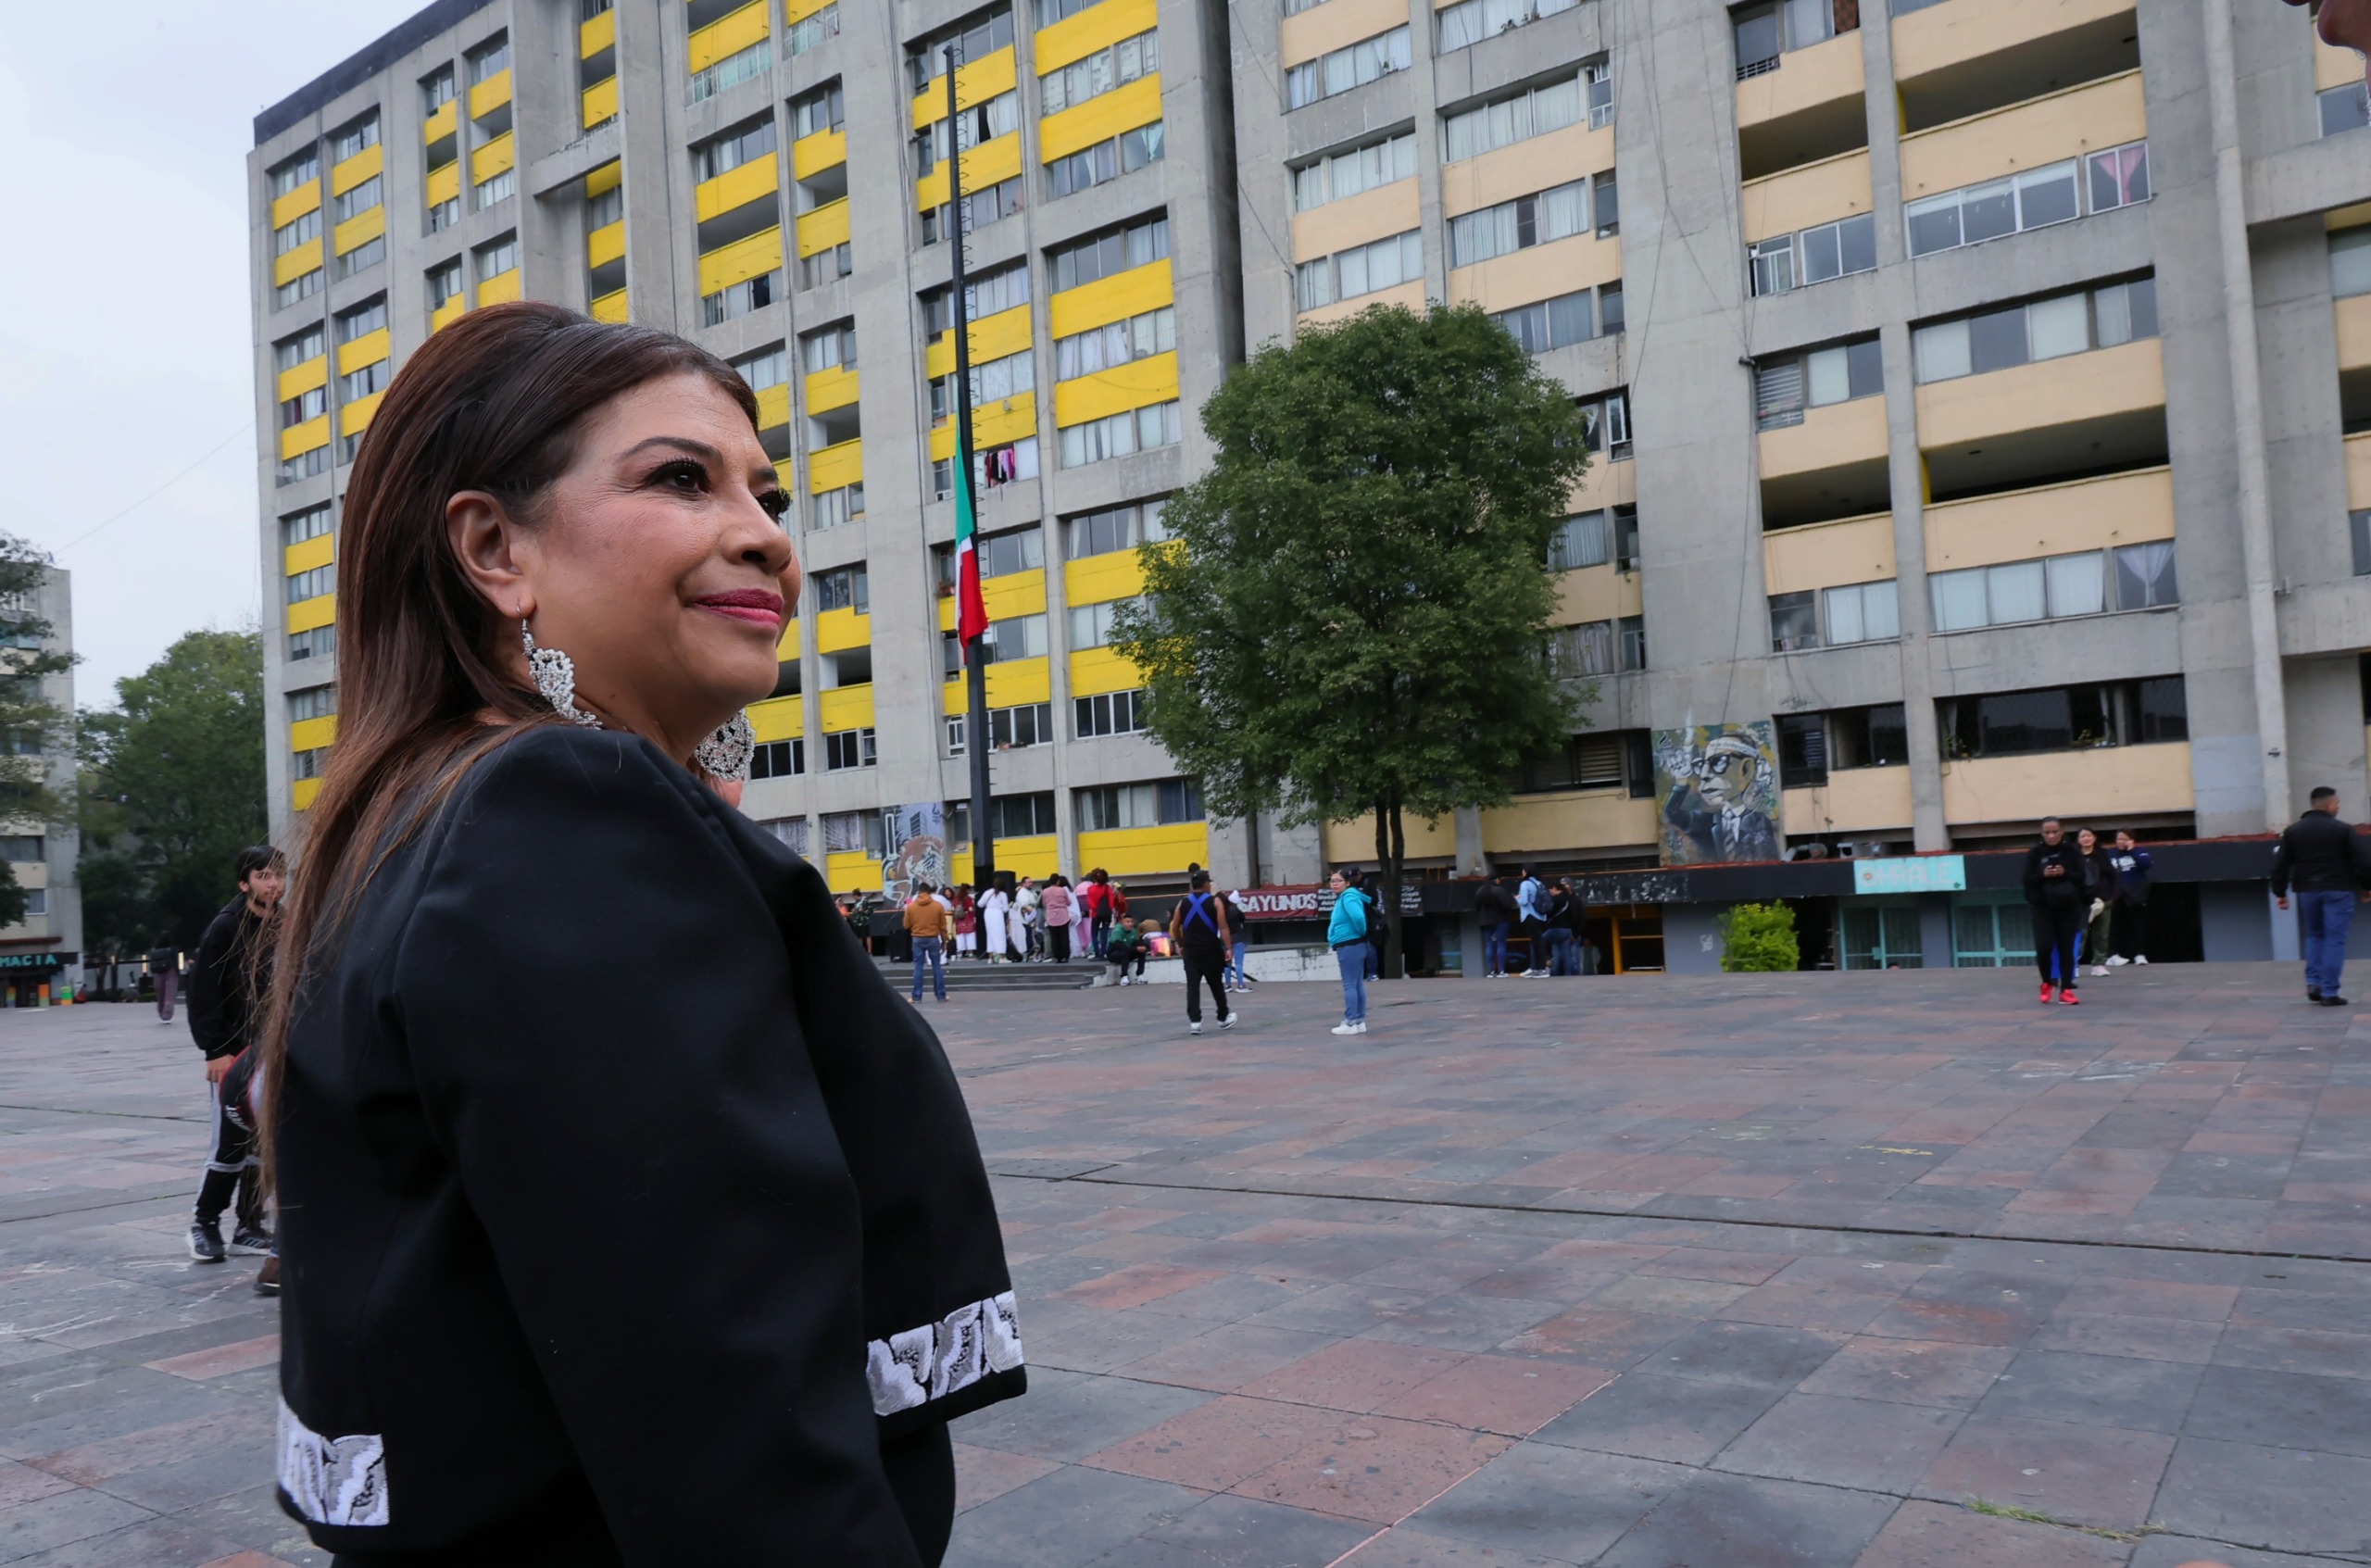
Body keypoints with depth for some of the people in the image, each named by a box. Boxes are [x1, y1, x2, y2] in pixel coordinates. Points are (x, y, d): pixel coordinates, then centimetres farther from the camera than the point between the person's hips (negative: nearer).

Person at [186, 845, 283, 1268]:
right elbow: (203, 992, -11)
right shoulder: (226, 927, -9)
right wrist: (215, 1050, -14)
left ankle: (248, 1227, 19)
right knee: (230, 1146, -3)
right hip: (233, 1054, -5)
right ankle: (204, 1222, 16)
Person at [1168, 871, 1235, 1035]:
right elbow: (1223, 927, -11)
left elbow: (1174, 928, 8)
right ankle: (1223, 1018, 26)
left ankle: (1194, 1021, -9)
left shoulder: (1183, 903, 5)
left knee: (1192, 986, 1)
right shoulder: (1215, 901, -5)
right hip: (1211, 950, -2)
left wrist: (1180, 945, 22)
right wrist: (1229, 948, -12)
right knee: (1216, 985, 12)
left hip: (1191, 951, 2)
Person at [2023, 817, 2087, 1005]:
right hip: (2043, 907, 0)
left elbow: (2081, 877, -4)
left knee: (2066, 948, 2)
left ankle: (2066, 990, 10)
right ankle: (2047, 983, 15)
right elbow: (2027, 880, -3)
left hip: (2069, 907, 0)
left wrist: (2065, 873, -22)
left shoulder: (2072, 851, -1)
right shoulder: (2035, 853, 0)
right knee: (2043, 947, -11)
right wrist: (2043, 874, -21)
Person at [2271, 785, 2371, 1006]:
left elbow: (2280, 865, 4)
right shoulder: (2344, 830, -6)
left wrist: (2280, 892, 10)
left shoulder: (2292, 831, 5)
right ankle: (2329, 992, -4)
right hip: (2338, 890, -4)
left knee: (2314, 936, 18)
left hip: (2307, 891, 4)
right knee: (2335, 940, -1)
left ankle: (2313, 983, 4)